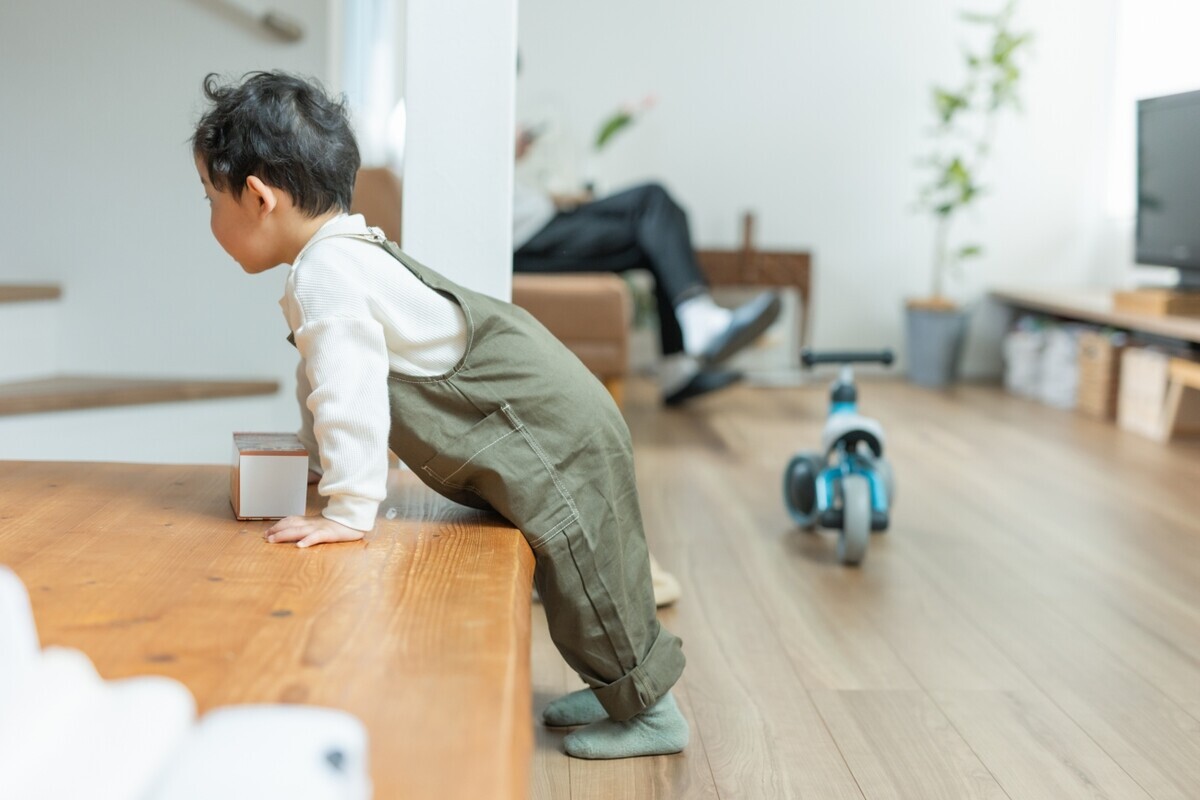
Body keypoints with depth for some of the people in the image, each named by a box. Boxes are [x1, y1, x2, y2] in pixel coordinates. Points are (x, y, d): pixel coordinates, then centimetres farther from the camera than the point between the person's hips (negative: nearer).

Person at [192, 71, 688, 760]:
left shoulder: (326, 276, -21)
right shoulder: (348, 253, 14)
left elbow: (352, 394, -29)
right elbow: (327, 383, 26)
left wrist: (350, 511, -25)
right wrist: (316, 457, 34)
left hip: (548, 435, -10)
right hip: (548, 421, 10)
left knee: (585, 578, 0)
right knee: (581, 572, 20)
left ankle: (651, 711, 16)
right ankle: (621, 685, 35)